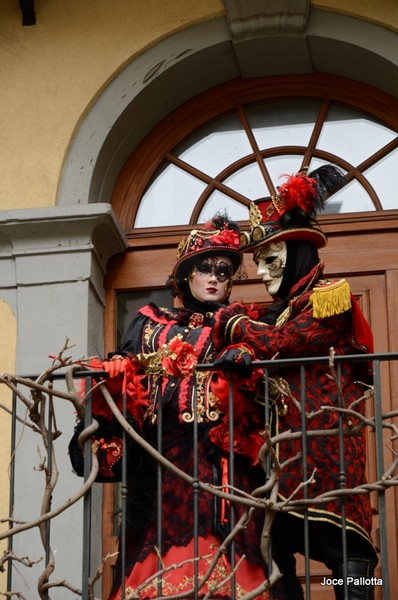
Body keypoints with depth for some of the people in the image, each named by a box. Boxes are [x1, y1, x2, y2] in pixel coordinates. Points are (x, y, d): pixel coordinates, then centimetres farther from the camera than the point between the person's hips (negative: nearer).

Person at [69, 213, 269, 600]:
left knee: (219, 551, -12)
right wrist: (111, 376, -6)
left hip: (222, 457, -1)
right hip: (161, 458, 1)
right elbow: (121, 376, 14)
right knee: (160, 550, -8)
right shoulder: (151, 324, 21)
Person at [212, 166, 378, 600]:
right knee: (277, 545, 2)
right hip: (284, 440, 8)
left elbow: (279, 344, -10)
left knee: (342, 547, -14)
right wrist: (241, 353, -3)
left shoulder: (330, 295, -1)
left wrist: (234, 323, 4)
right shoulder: (277, 310, 24)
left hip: (326, 436, -8)